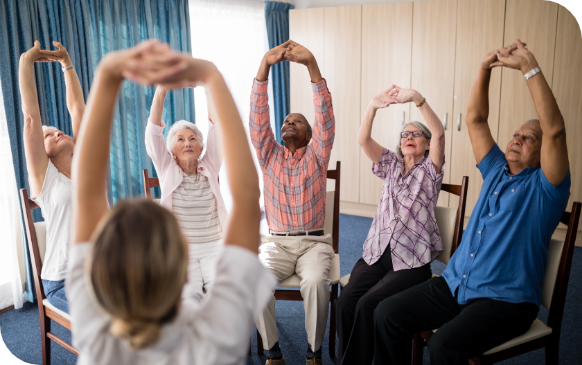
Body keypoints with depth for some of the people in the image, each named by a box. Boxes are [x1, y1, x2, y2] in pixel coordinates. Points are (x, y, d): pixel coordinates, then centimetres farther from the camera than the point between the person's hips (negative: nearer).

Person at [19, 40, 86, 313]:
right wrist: (26, 61, -3)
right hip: (63, 281, -4)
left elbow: (77, 109, 11)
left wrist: (67, 63, 13)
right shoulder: (44, 176, -1)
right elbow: (31, 115, -7)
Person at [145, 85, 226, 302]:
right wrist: (161, 90, -18)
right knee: (190, 298, -24)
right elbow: (153, 132, -6)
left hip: (214, 248, 1)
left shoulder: (210, 168, 7)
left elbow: (216, 127, -3)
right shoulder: (167, 170, 5)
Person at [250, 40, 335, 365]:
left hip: (314, 242, -1)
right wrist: (265, 65, -17)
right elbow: (258, 117, -4)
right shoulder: (270, 156, 9)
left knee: (316, 281, -31)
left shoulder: (316, 155, 4)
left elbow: (325, 115, -11)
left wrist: (312, 64, -24)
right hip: (276, 243, 2)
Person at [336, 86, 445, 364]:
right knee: (345, 300, -21)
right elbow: (363, 140, 1)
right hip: (377, 252, 4)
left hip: (411, 260, -3)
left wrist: (417, 98, -26)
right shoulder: (391, 165, 17)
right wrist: (373, 105, -16)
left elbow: (438, 133, -14)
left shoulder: (430, 169, 6)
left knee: (367, 305, -24)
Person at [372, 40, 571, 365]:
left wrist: (530, 67, -21)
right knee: (388, 313, -12)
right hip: (455, 284, 6)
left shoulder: (543, 186, -3)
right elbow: (475, 119, 9)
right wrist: (485, 68, -4)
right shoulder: (497, 171, 14)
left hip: (505, 300, -6)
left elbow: (555, 130, -20)